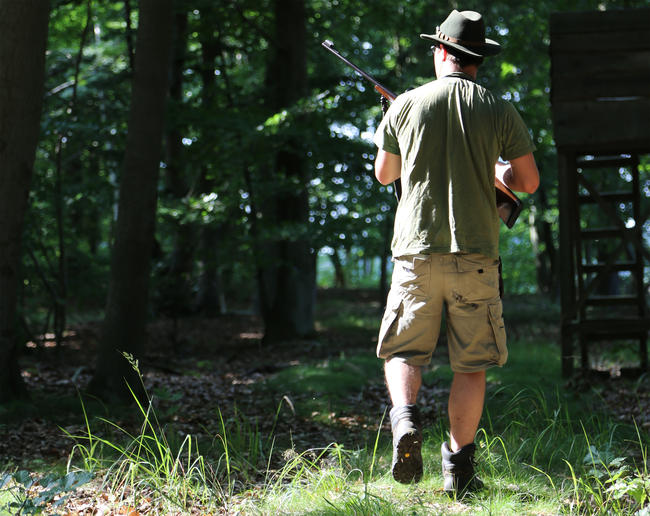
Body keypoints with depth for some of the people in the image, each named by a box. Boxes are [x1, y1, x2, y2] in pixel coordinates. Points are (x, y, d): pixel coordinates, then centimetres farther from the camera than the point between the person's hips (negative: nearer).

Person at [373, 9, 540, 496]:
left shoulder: (406, 105, 2)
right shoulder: (500, 111, 0)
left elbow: (384, 174, 16)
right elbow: (529, 182, 3)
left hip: (417, 252, 0)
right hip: (476, 255, 0)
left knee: (403, 352, 11)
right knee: (471, 366, 8)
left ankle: (405, 417, -17)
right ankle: (459, 467, 9)